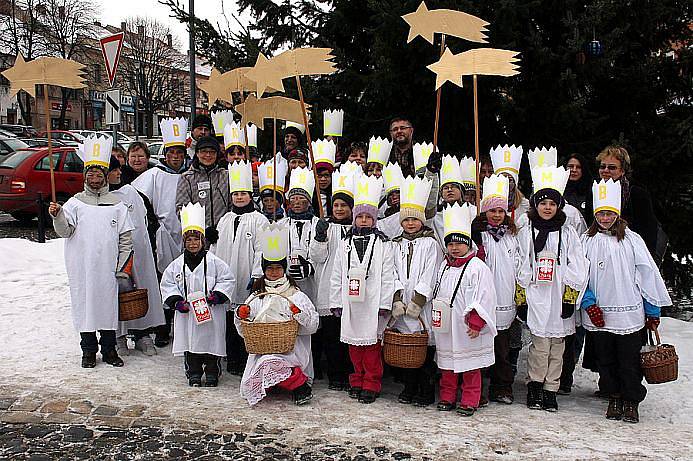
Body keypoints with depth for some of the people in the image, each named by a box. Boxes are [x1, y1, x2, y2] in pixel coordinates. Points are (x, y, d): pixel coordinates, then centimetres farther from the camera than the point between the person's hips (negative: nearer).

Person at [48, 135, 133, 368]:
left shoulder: (116, 203, 8)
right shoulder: (75, 202, 7)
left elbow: (126, 238, 7)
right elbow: (65, 231, -3)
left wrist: (123, 270, 2)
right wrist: (57, 216, -24)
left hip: (108, 267, 0)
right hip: (81, 267, 0)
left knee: (109, 303, 4)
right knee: (84, 304, 4)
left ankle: (109, 349, 17)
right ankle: (89, 351, 17)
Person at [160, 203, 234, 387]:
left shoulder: (213, 261, -2)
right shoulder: (177, 264, 5)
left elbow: (227, 280, 1)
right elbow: (167, 284, 9)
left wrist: (217, 295, -11)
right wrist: (176, 301, -4)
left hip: (210, 313, -2)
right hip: (187, 313, 2)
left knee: (212, 341, 5)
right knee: (190, 342, 8)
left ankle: (212, 374, 19)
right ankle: (194, 374, 22)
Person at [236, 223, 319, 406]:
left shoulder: (297, 296, 9)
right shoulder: (257, 297, 18)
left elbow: (313, 325, -2)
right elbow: (244, 331, 14)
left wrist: (299, 313, -19)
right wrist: (241, 315, -6)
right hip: (262, 348, 4)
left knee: (269, 363, -34)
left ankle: (301, 386, -13)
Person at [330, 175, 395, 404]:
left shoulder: (383, 244, 1)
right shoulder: (345, 243, 11)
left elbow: (387, 276, -3)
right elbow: (337, 275, 12)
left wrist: (384, 304, -7)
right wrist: (335, 302, 9)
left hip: (372, 304, -3)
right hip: (350, 303, 3)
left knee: (372, 345, 0)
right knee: (354, 344, 10)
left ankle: (371, 385, 11)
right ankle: (357, 382, 23)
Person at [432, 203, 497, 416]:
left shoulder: (478, 267, -10)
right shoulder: (444, 267, 10)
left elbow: (484, 299, -13)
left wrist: (476, 324, -16)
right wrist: (437, 318, 13)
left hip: (467, 328, -6)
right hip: (446, 328, 6)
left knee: (470, 366, 5)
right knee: (447, 363, 13)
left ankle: (469, 401, 15)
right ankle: (447, 397, 25)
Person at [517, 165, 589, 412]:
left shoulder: (568, 233, 4)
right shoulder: (526, 232, 5)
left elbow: (577, 269, 2)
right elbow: (521, 267, 6)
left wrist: (570, 297, -4)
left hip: (560, 297, 1)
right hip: (536, 297, -1)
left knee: (556, 345, 6)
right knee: (540, 343, -5)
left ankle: (550, 391, 16)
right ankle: (534, 386, 9)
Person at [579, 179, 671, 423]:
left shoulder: (631, 240, -1)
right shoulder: (586, 241, 3)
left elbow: (648, 274, 2)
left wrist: (653, 311, 3)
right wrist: (589, 304, -8)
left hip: (629, 313, -1)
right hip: (599, 315, 2)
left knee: (630, 361, 4)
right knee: (606, 360, 12)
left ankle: (631, 402, 19)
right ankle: (614, 398, 27)